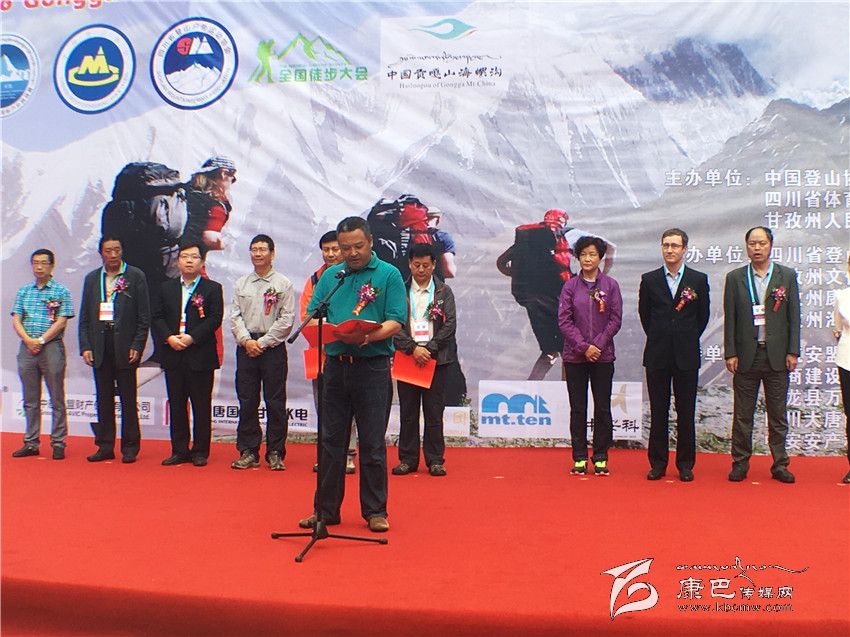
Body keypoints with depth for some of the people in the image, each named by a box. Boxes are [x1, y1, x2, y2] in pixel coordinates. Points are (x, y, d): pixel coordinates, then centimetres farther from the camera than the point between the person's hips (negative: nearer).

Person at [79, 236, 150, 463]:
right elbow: (84, 317, 11)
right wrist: (85, 347, 1)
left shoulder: (136, 276, 0)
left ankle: (130, 448, 10)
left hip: (125, 348, -3)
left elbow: (144, 317, -2)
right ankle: (105, 446, 17)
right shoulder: (92, 279, 11)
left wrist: (137, 346, -10)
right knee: (104, 400, 9)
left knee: (128, 400, 2)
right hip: (100, 349, 4)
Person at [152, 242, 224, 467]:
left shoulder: (212, 288, 2)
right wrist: (169, 337, -8)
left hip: (201, 356, -3)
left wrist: (192, 338, -15)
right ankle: (180, 450, 16)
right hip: (173, 356, 4)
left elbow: (215, 319, -6)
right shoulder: (166, 288, 13)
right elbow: (158, 317, 9)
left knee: (201, 406, 2)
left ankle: (200, 452, 10)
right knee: (176, 405, 8)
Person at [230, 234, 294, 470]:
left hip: (273, 347, -3)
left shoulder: (283, 284, 0)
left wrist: (263, 342, -9)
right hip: (246, 347, 3)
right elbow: (235, 316, 8)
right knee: (247, 402, 5)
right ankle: (248, 452, 13)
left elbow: (286, 320, -5)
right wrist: (246, 340, -7)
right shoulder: (241, 283, 12)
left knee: (275, 403, -1)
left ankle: (275, 453, 7)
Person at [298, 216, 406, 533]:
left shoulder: (389, 275, 1)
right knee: (331, 440, 9)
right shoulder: (330, 276, 13)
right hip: (335, 364, 4)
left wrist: (369, 336, -25)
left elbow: (396, 322, -8)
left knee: (372, 444, 2)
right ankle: (326, 509, 19)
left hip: (372, 366, -4)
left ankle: (375, 511, 14)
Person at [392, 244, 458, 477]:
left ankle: (435, 460, 10)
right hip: (407, 358, 1)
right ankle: (408, 459, 13)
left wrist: (429, 348, -10)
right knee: (407, 411, 5)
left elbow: (450, 325, -1)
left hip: (436, 359, -1)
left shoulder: (444, 292, 7)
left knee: (434, 412, 2)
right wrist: (413, 348, -13)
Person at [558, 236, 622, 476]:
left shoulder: (611, 285, 3)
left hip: (603, 355, 0)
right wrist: (583, 347, -10)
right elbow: (564, 320, -2)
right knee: (578, 408, 5)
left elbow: (616, 319, 0)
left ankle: (601, 458, 13)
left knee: (602, 408, 4)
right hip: (575, 356, 0)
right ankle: (579, 458, 12)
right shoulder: (570, 286, 3)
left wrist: (598, 345, -10)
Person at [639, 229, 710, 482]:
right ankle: (658, 463, 14)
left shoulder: (699, 280, 3)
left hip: (687, 356, 0)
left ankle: (685, 464, 15)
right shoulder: (649, 279, 4)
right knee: (658, 412, 5)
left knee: (686, 413, 5)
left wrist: (688, 339, 9)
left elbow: (703, 316, 10)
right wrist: (658, 339, 12)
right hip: (657, 356, 1)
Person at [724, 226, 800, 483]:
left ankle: (780, 464, 16)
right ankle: (740, 463, 15)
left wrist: (793, 352, -3)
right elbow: (730, 318, 2)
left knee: (778, 414, 7)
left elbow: (794, 316, 4)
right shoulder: (734, 278, 4)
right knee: (742, 414, 5)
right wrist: (730, 353, -4)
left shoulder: (787, 276, 5)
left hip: (777, 356, 0)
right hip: (746, 356, 0)